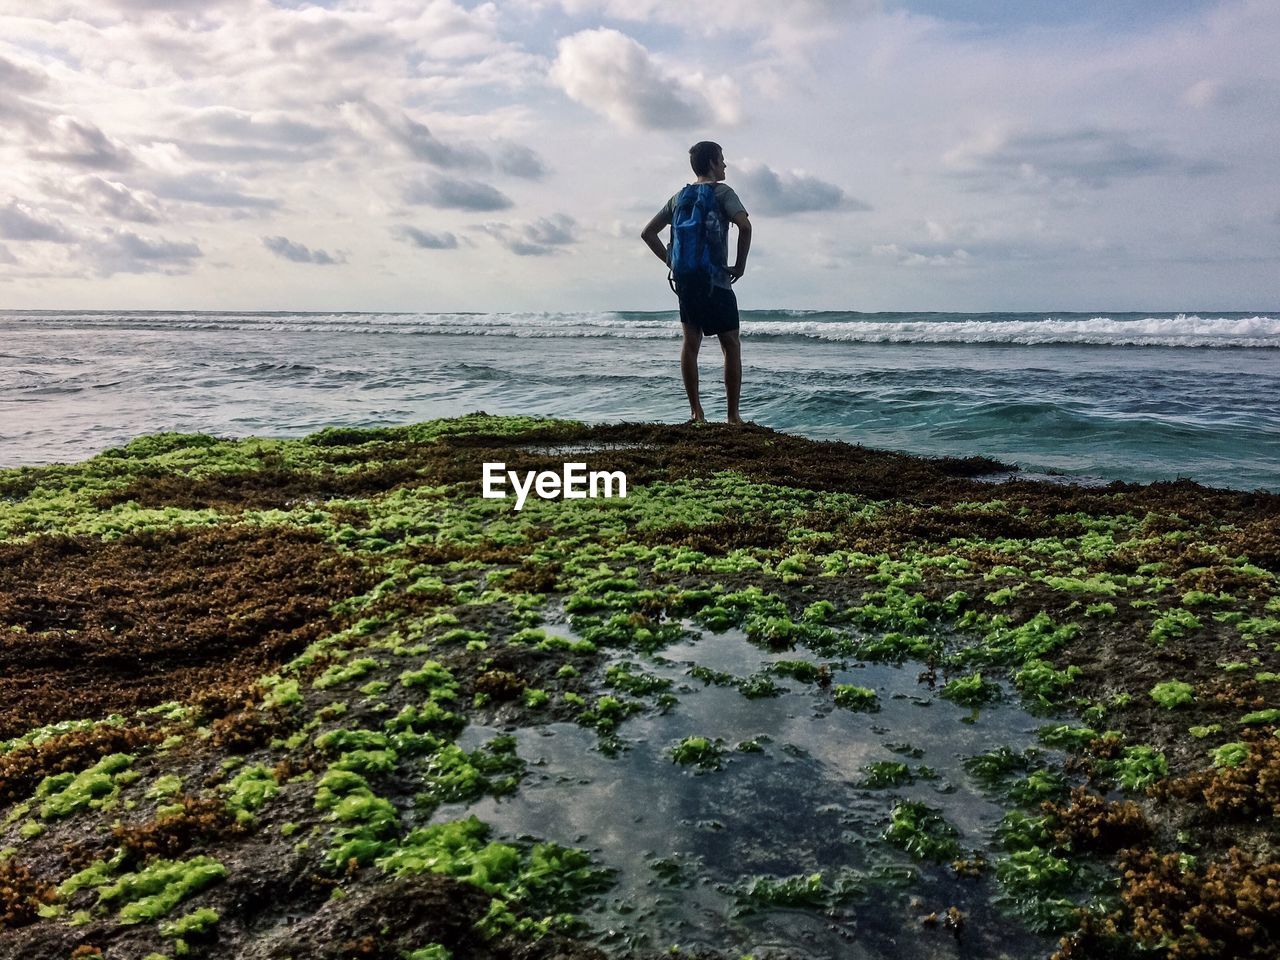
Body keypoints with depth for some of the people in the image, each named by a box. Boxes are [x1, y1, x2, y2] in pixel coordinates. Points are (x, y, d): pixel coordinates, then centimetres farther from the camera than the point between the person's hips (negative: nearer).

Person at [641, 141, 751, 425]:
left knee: (691, 342, 8)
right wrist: (740, 265, -9)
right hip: (716, 281, -6)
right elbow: (744, 226, -20)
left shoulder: (679, 196, 14)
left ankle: (695, 412, 7)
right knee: (731, 345, 1)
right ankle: (733, 415, 0)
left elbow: (647, 233, 15)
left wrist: (672, 262, 14)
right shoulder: (722, 192, -4)